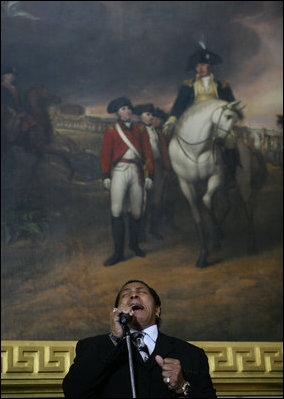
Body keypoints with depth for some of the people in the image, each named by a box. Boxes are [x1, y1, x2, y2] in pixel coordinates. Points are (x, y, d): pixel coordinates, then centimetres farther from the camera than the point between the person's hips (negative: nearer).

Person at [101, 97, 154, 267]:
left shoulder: (140, 130, 13)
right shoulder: (111, 131, 8)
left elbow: (148, 154, 10)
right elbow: (106, 154, 2)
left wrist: (149, 175, 2)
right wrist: (106, 176, -7)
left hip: (137, 172, 2)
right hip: (119, 171, -2)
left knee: (137, 211, 6)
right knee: (116, 211, -8)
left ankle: (134, 244, 27)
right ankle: (119, 252, -5)